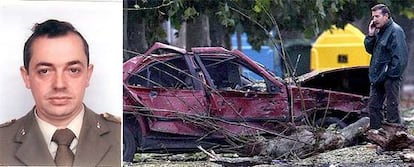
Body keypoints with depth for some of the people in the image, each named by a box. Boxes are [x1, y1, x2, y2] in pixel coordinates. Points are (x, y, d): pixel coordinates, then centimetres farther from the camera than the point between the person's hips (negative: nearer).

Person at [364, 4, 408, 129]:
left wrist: (392, 73, -19)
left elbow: (400, 56, -19)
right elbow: (370, 49, 15)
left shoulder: (395, 31, -14)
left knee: (392, 109, -6)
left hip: (390, 77, -9)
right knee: (373, 106, 13)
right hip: (378, 77, 9)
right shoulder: (378, 31, 13)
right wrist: (370, 35, -1)